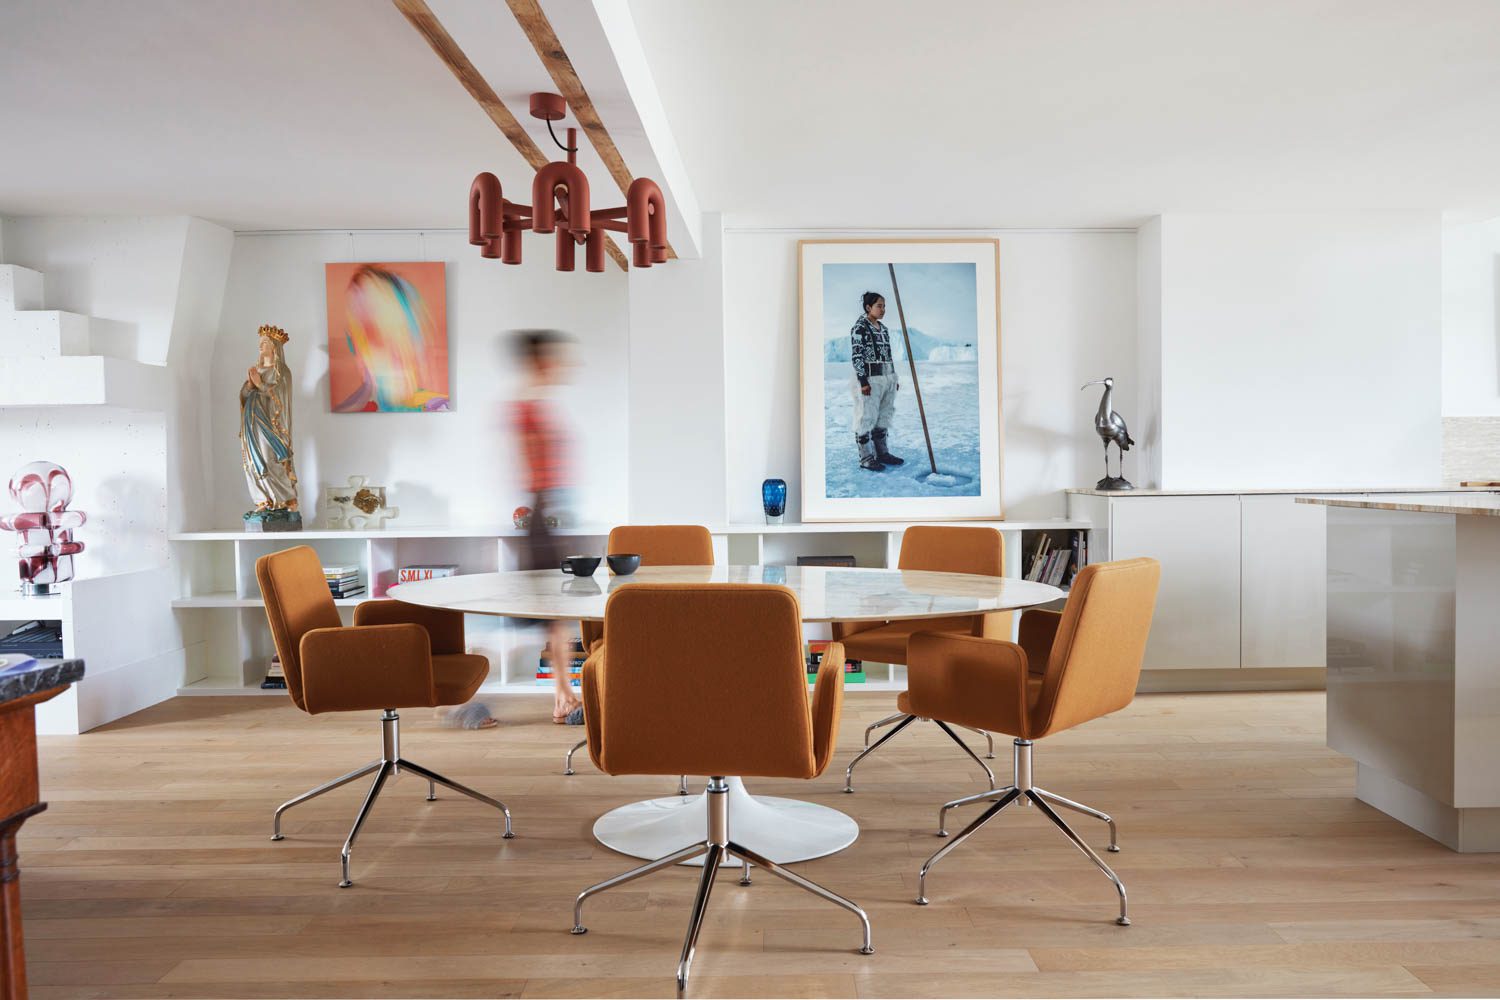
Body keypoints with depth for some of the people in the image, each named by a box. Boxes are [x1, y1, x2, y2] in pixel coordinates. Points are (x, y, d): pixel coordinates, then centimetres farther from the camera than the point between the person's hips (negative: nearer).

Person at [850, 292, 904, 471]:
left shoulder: (883, 328, 14)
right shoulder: (860, 328, -10)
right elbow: (856, 356, -15)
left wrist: (895, 378, 16)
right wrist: (863, 381, -19)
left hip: (887, 378, 8)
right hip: (870, 379, -8)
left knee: (884, 416, 12)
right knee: (867, 418, -3)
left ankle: (882, 453, 22)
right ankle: (866, 458, 2)